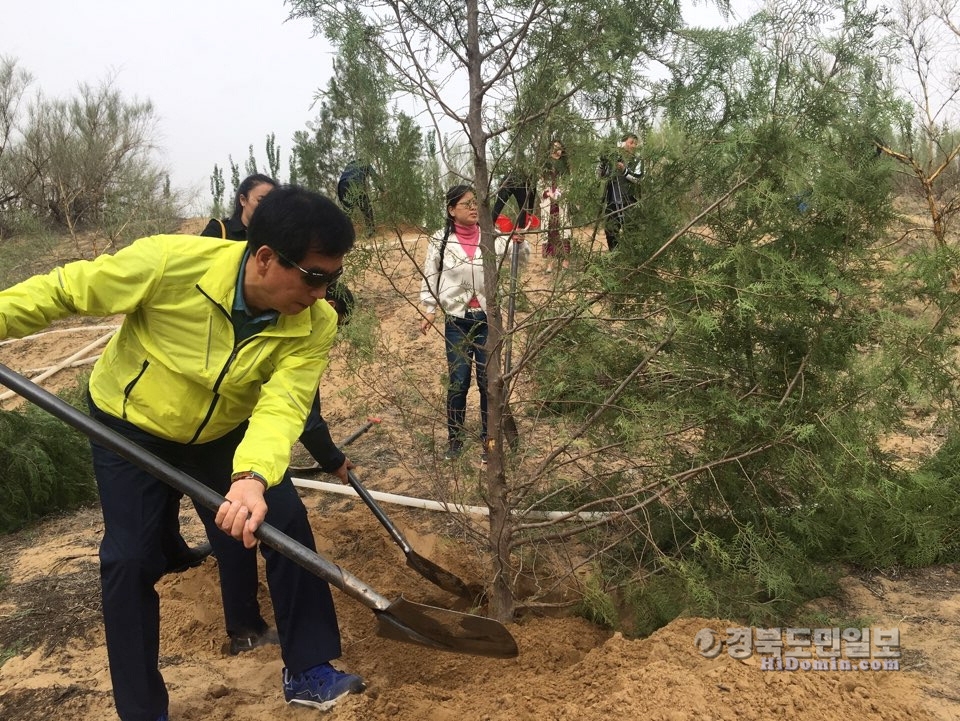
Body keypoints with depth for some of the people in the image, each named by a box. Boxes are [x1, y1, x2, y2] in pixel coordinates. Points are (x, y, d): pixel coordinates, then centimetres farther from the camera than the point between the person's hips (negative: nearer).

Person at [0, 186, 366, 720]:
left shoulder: (316, 324, -26)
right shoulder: (169, 263, -34)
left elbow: (282, 406, -38)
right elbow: (64, 290, -19)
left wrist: (253, 476, -55)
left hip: (225, 433, 3)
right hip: (131, 425, -2)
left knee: (286, 524, -8)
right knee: (130, 558, -3)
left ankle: (308, 673, 11)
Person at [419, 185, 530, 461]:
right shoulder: (440, 241, -4)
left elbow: (522, 258, 2)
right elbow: (430, 277, 4)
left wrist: (520, 242, -18)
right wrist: (429, 310, 1)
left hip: (487, 318, 1)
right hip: (456, 320, -1)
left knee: (488, 381, 6)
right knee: (457, 382, 5)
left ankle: (487, 440, 21)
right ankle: (455, 439, 23)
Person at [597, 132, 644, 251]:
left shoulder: (637, 160, 1)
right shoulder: (613, 157, 7)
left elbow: (637, 178, -13)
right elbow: (601, 174, 12)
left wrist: (624, 170, -25)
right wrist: (602, 164, -7)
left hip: (628, 202, -3)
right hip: (611, 201, 3)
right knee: (610, 228, 8)